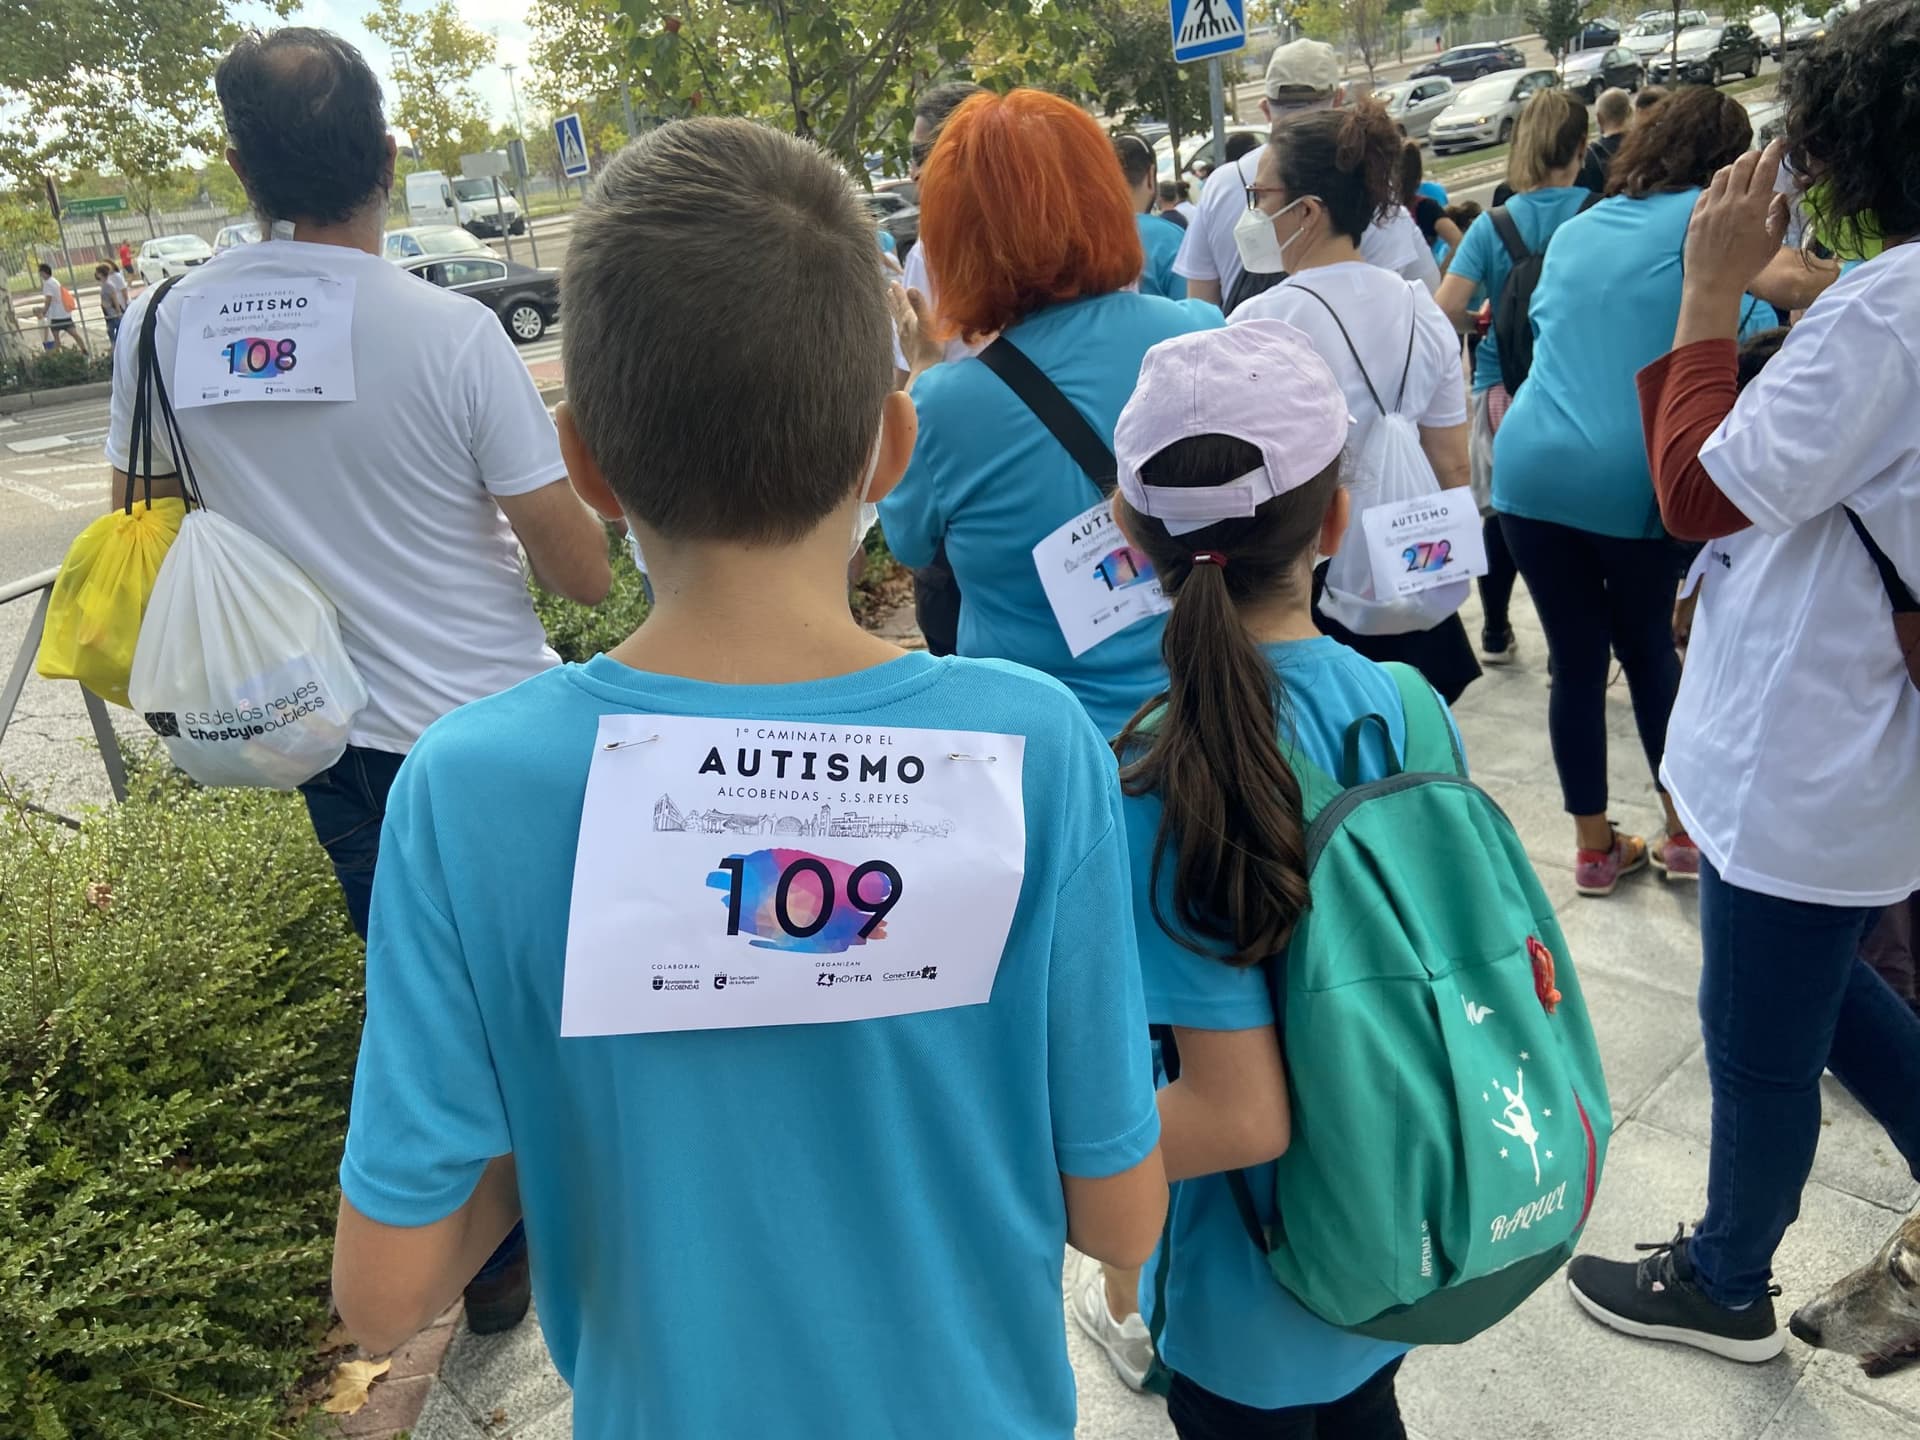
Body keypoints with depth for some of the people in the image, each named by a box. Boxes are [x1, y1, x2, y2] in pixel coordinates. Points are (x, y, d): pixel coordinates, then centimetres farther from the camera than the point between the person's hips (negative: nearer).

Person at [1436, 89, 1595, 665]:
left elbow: (1444, 312, -13)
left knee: (1503, 511, 16)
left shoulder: (1493, 224, -6)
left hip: (1503, 388, 1)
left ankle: (1495, 631, 29)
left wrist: (1487, 315, 7)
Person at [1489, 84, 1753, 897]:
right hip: (1629, 477, -3)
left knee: (1575, 657, 9)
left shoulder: (1575, 231, 18)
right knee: (1648, 648, 15)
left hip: (1528, 468, 3)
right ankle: (1684, 831, 25)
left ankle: (1594, 848, 18)